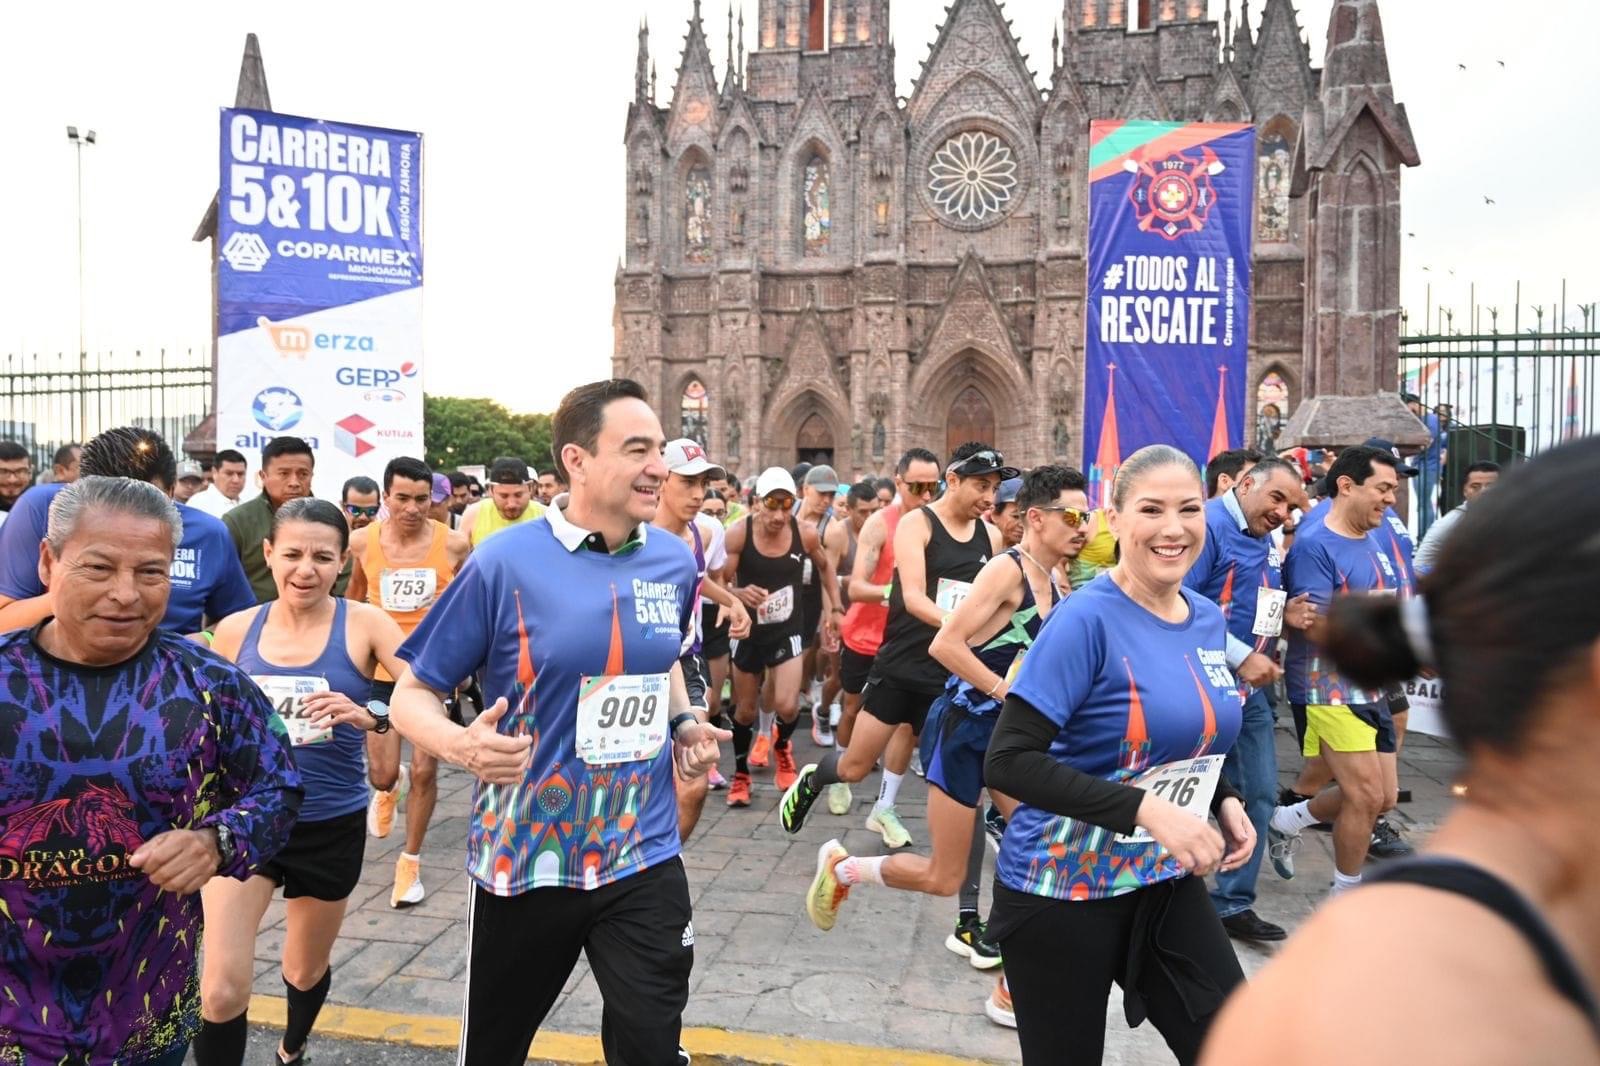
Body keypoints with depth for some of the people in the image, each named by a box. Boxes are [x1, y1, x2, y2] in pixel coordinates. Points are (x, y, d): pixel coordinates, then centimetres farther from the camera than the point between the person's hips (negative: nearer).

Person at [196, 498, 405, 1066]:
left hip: (332, 827, 0)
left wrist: (372, 716, -36)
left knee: (306, 971, 22)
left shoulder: (365, 625, -12)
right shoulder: (235, 630, -4)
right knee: (222, 990, -11)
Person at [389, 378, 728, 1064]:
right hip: (524, 860, -2)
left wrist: (684, 723, 0)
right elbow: (412, 693, -9)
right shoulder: (505, 563, -16)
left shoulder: (674, 562, -1)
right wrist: (459, 744, -30)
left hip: (644, 858, 2)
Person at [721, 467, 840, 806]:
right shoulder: (738, 534, -19)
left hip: (788, 631, 1)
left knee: (787, 707, -13)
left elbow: (825, 566, 10)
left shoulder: (806, 534, -11)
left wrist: (835, 608, 10)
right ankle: (741, 774, 36)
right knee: (745, 710, 12)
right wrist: (739, 593, -38)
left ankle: (782, 746, 23)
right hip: (749, 632, 0)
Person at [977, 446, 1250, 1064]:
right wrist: (1145, 810, -29)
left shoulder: (1209, 620, 2)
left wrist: (1225, 799, -2)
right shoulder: (1087, 618, -20)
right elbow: (1008, 762, -25)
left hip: (1167, 883, 6)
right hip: (1062, 890, -6)